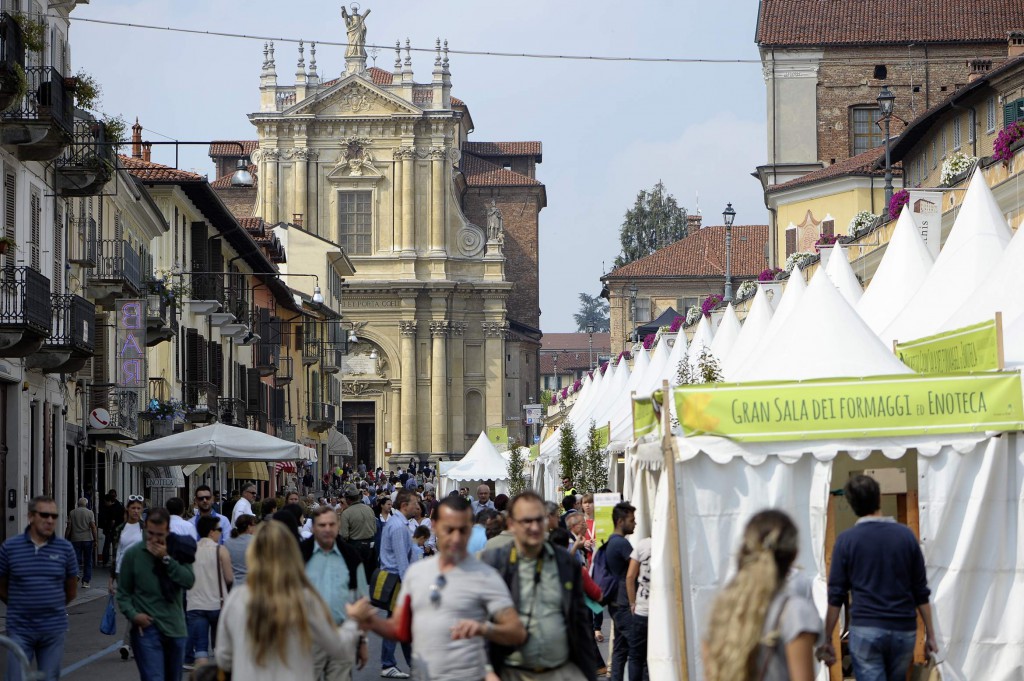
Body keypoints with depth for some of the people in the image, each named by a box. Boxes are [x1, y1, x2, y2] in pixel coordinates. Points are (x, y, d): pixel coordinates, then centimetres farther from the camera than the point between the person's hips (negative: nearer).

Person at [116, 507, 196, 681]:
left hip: (175, 628, 3)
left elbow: (189, 581, -10)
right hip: (146, 629, -3)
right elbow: (123, 592, 3)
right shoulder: (133, 554, -2)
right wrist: (133, 614, -13)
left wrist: (166, 559, -16)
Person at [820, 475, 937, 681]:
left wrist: (827, 639, 3)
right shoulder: (905, 535, 3)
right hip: (903, 631, 3)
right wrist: (930, 634, 11)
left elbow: (836, 596, -3)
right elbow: (921, 592, 5)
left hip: (865, 630, -3)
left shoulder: (846, 540, -3)